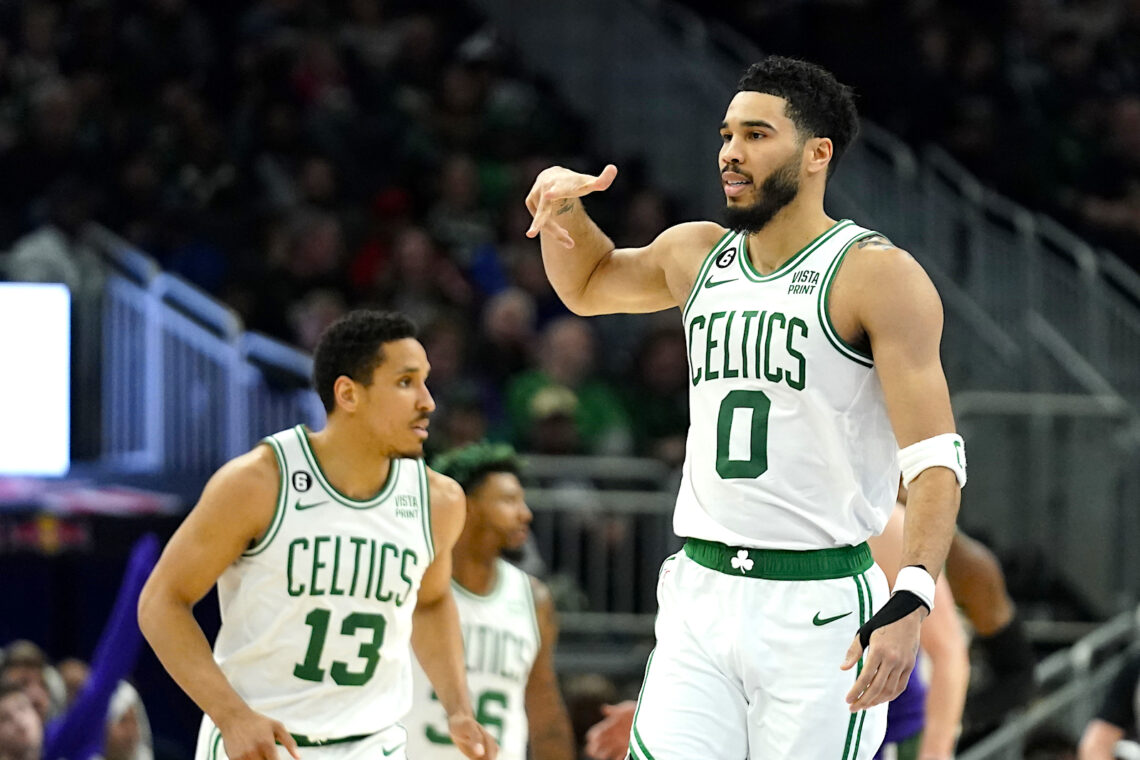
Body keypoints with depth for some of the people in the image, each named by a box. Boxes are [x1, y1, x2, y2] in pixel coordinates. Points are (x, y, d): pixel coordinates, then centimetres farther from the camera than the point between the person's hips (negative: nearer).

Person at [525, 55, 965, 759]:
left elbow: (936, 459, -14)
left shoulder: (876, 274, -8)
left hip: (820, 606, -5)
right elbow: (587, 285, 35)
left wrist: (910, 604, -28)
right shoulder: (696, 253, 13)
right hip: (700, 595, 5)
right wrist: (565, 204, 13)